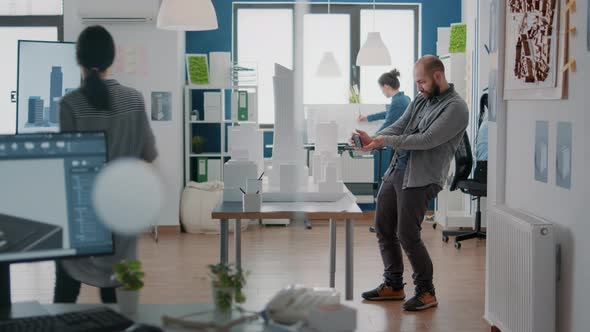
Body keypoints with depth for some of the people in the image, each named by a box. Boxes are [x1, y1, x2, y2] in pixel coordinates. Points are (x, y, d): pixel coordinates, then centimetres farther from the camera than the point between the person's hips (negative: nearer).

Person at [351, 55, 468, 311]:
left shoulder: (455, 108, -10)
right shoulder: (420, 101, 16)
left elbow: (427, 140, -18)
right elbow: (398, 127, 9)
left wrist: (385, 141, -19)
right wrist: (372, 140, -10)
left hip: (421, 179, -8)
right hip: (395, 171, 8)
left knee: (407, 235, -9)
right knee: (383, 228, 11)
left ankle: (426, 292, 9)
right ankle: (393, 285, 26)